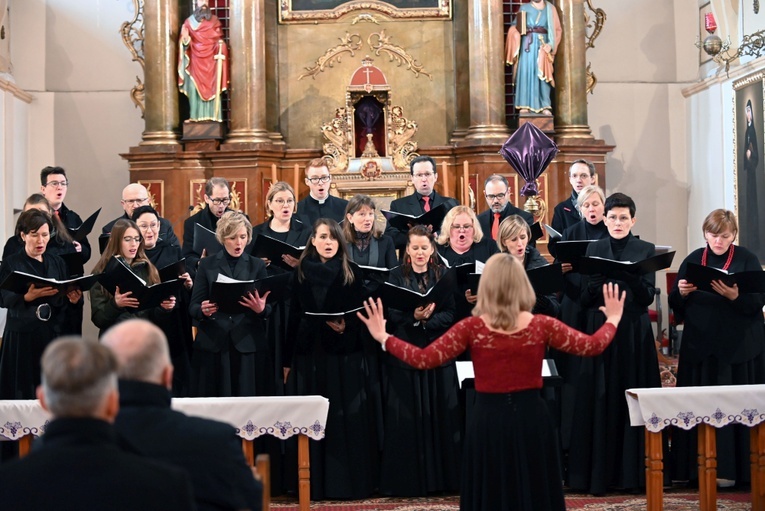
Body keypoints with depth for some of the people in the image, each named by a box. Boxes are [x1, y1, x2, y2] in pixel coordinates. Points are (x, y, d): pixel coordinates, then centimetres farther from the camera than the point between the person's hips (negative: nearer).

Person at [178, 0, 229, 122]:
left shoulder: (214, 20, 9)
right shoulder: (189, 21, 6)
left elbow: (219, 39, 9)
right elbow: (185, 41, 3)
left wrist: (220, 46, -11)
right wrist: (185, 38, -19)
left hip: (211, 59, 0)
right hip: (195, 60, 0)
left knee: (212, 87, -4)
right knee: (195, 87, -5)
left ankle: (213, 115, -3)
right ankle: (196, 115, -4)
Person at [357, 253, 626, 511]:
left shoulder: (471, 328, -9)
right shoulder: (542, 325, -4)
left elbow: (423, 358, -11)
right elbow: (592, 345, 4)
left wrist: (383, 337, 0)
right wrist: (613, 319, 22)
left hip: (489, 421, -1)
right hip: (531, 419, 1)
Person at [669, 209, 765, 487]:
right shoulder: (693, 259, 8)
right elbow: (675, 304, 7)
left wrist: (735, 297, -27)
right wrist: (680, 293, -14)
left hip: (738, 346, -3)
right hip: (700, 345, 3)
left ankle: (729, 468, 0)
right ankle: (698, 466, 8)